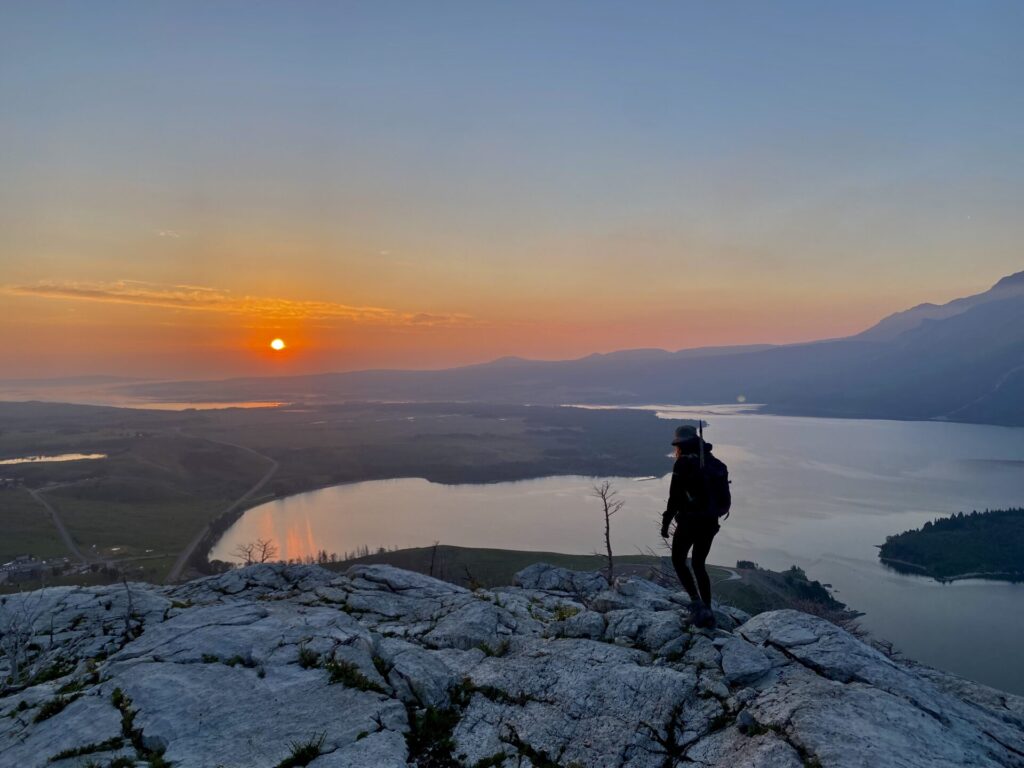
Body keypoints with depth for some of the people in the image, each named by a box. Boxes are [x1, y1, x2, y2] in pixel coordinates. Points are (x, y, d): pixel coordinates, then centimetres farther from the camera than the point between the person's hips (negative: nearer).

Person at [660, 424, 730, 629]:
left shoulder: (684, 463, -13)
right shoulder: (713, 462, 8)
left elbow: (675, 498, -14)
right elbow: (723, 498, 12)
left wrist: (665, 523, -5)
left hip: (689, 522, -7)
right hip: (711, 522, 7)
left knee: (678, 561, 13)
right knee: (699, 565, 19)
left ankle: (697, 603, 0)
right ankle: (707, 612, 16)